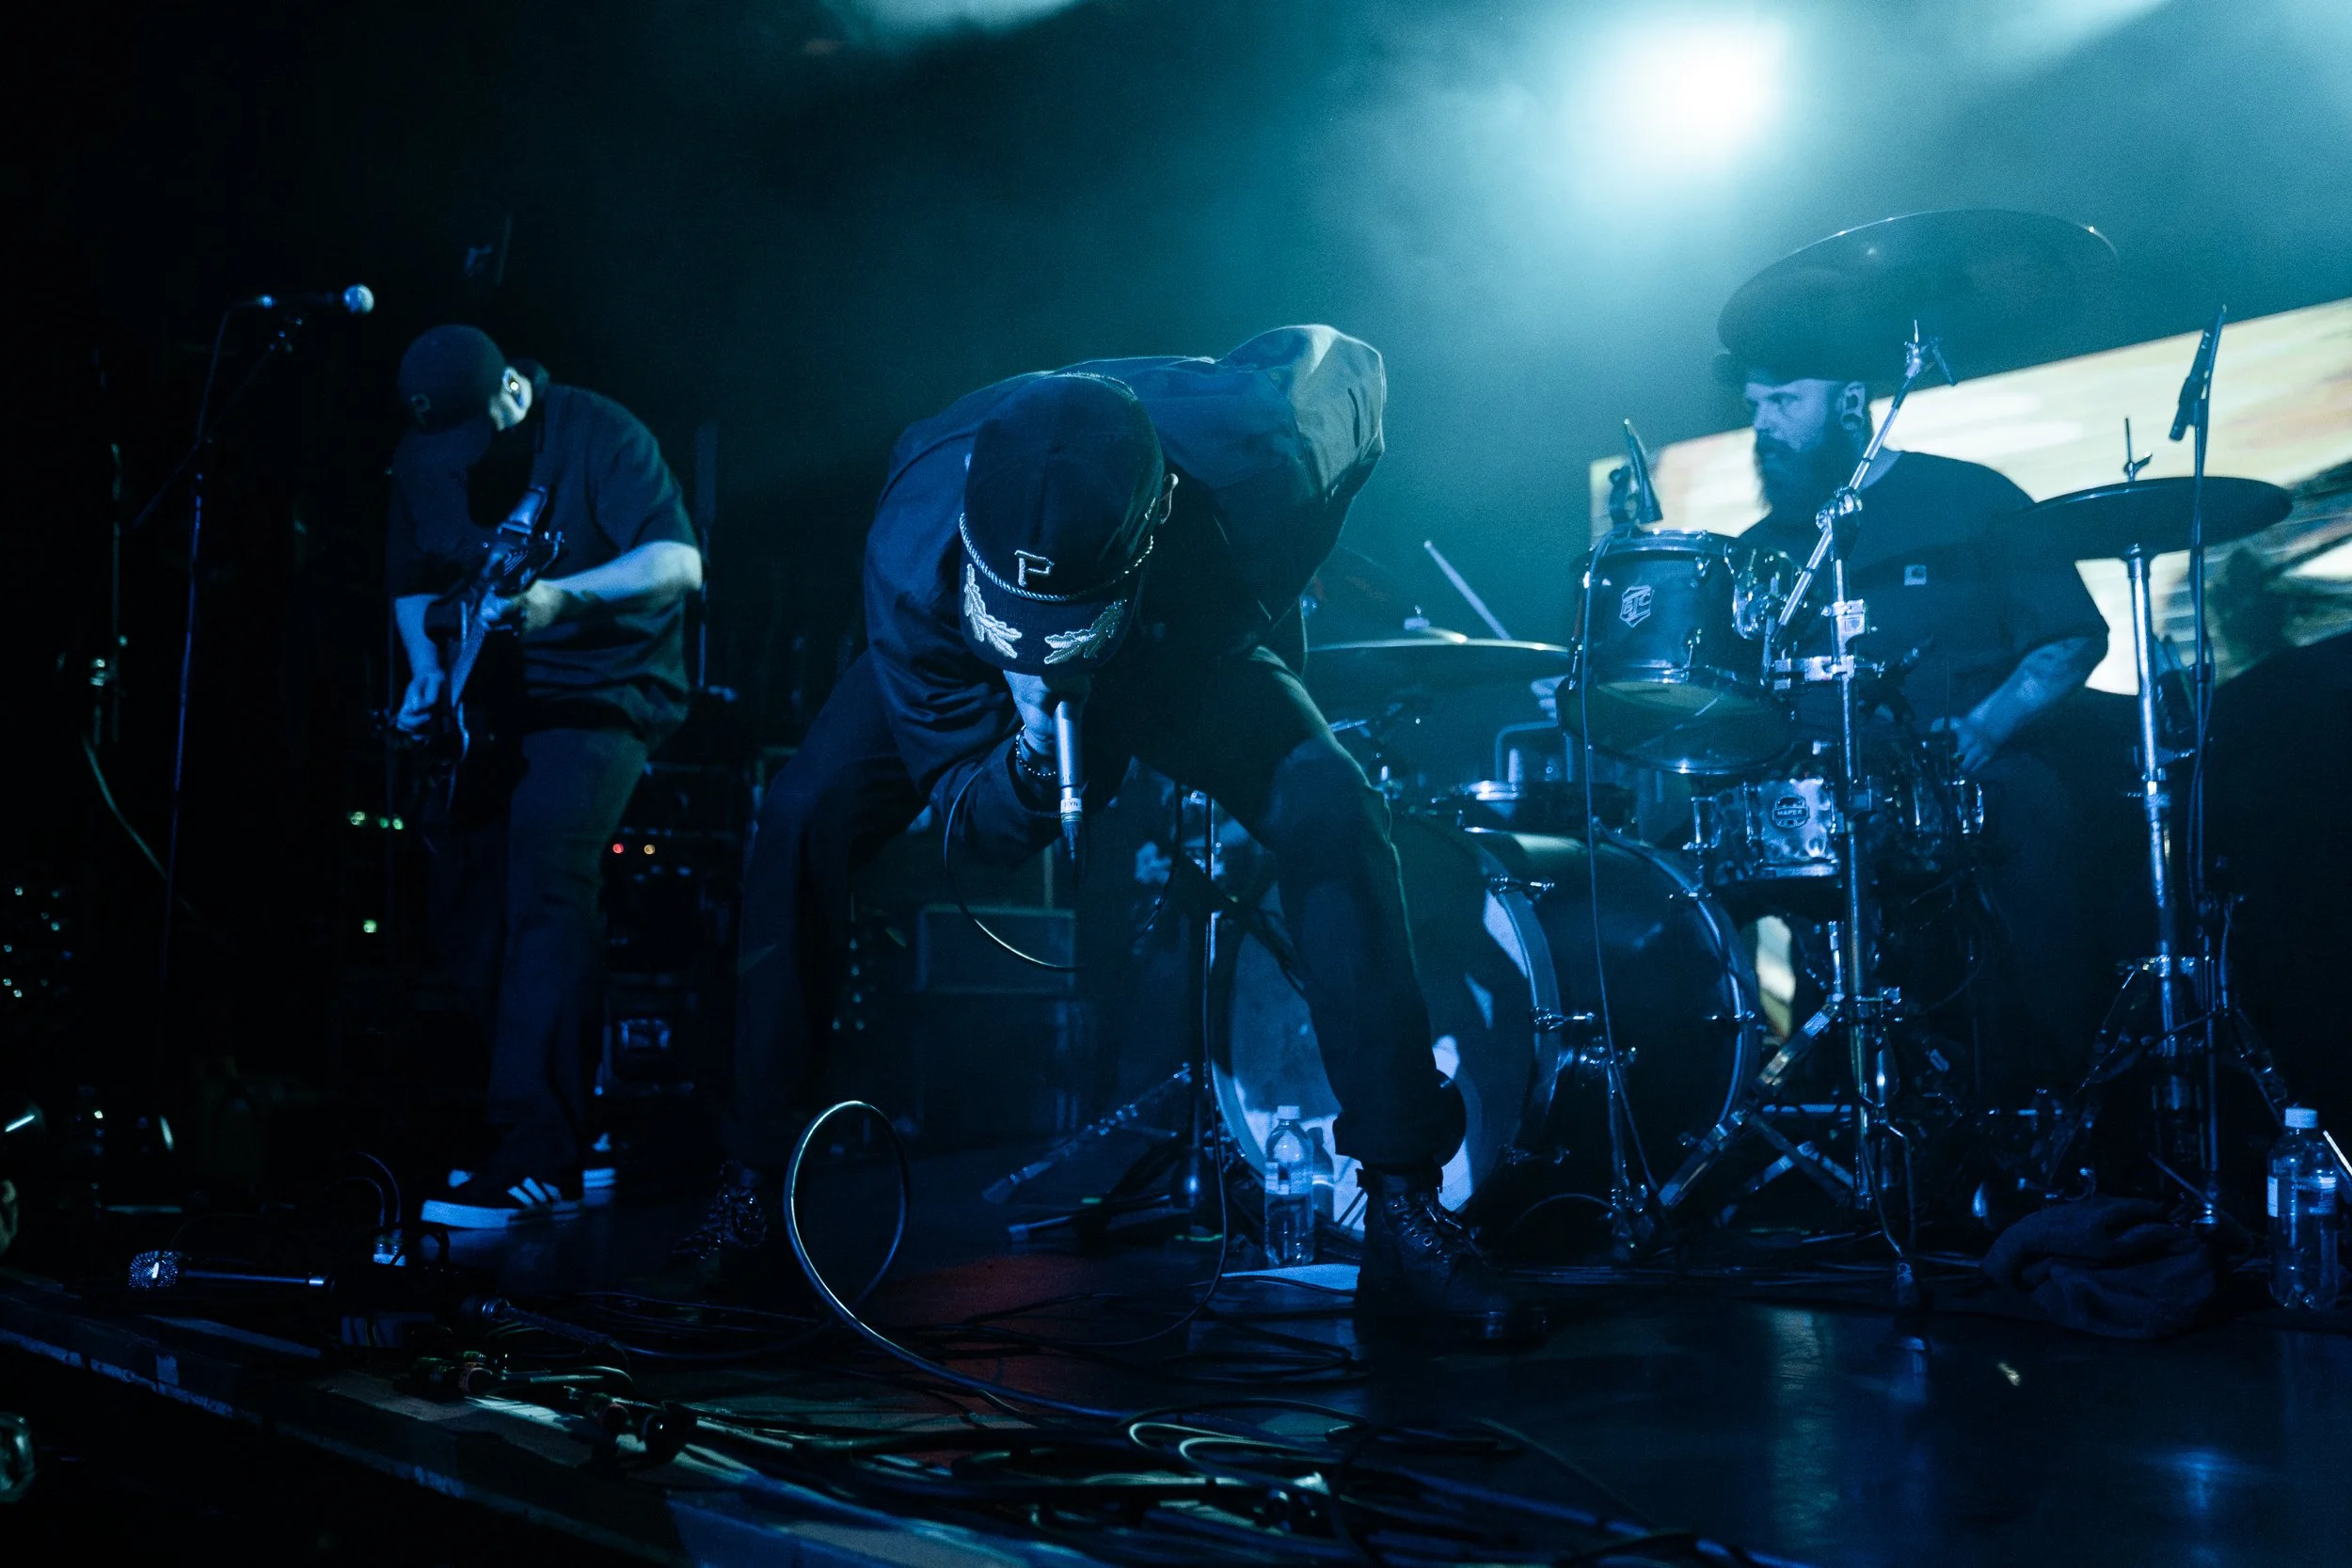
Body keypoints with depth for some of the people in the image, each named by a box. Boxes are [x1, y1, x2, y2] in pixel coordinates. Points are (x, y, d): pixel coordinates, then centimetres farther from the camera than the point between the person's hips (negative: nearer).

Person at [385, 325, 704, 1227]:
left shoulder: (598, 436, -13)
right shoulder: (422, 459, 6)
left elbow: (681, 564, -23)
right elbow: (412, 584, 17)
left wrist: (564, 596, -36)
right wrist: (427, 673, -1)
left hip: (601, 690, -7)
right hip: (486, 709, 7)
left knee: (546, 884, -24)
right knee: (464, 915, 4)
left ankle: (541, 1161, -24)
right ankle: (565, 1112, 20)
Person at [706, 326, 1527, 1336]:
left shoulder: (1250, 450, -42)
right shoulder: (914, 559, -40)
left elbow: (1347, 359, -14)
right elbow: (971, 830, -28)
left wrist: (1259, 605, -8)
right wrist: (1033, 757, -53)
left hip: (1189, 636, 0)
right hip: (970, 659, 1)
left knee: (1331, 809, -26)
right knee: (801, 823, -20)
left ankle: (1406, 1218, -20)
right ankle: (759, 1180, -1)